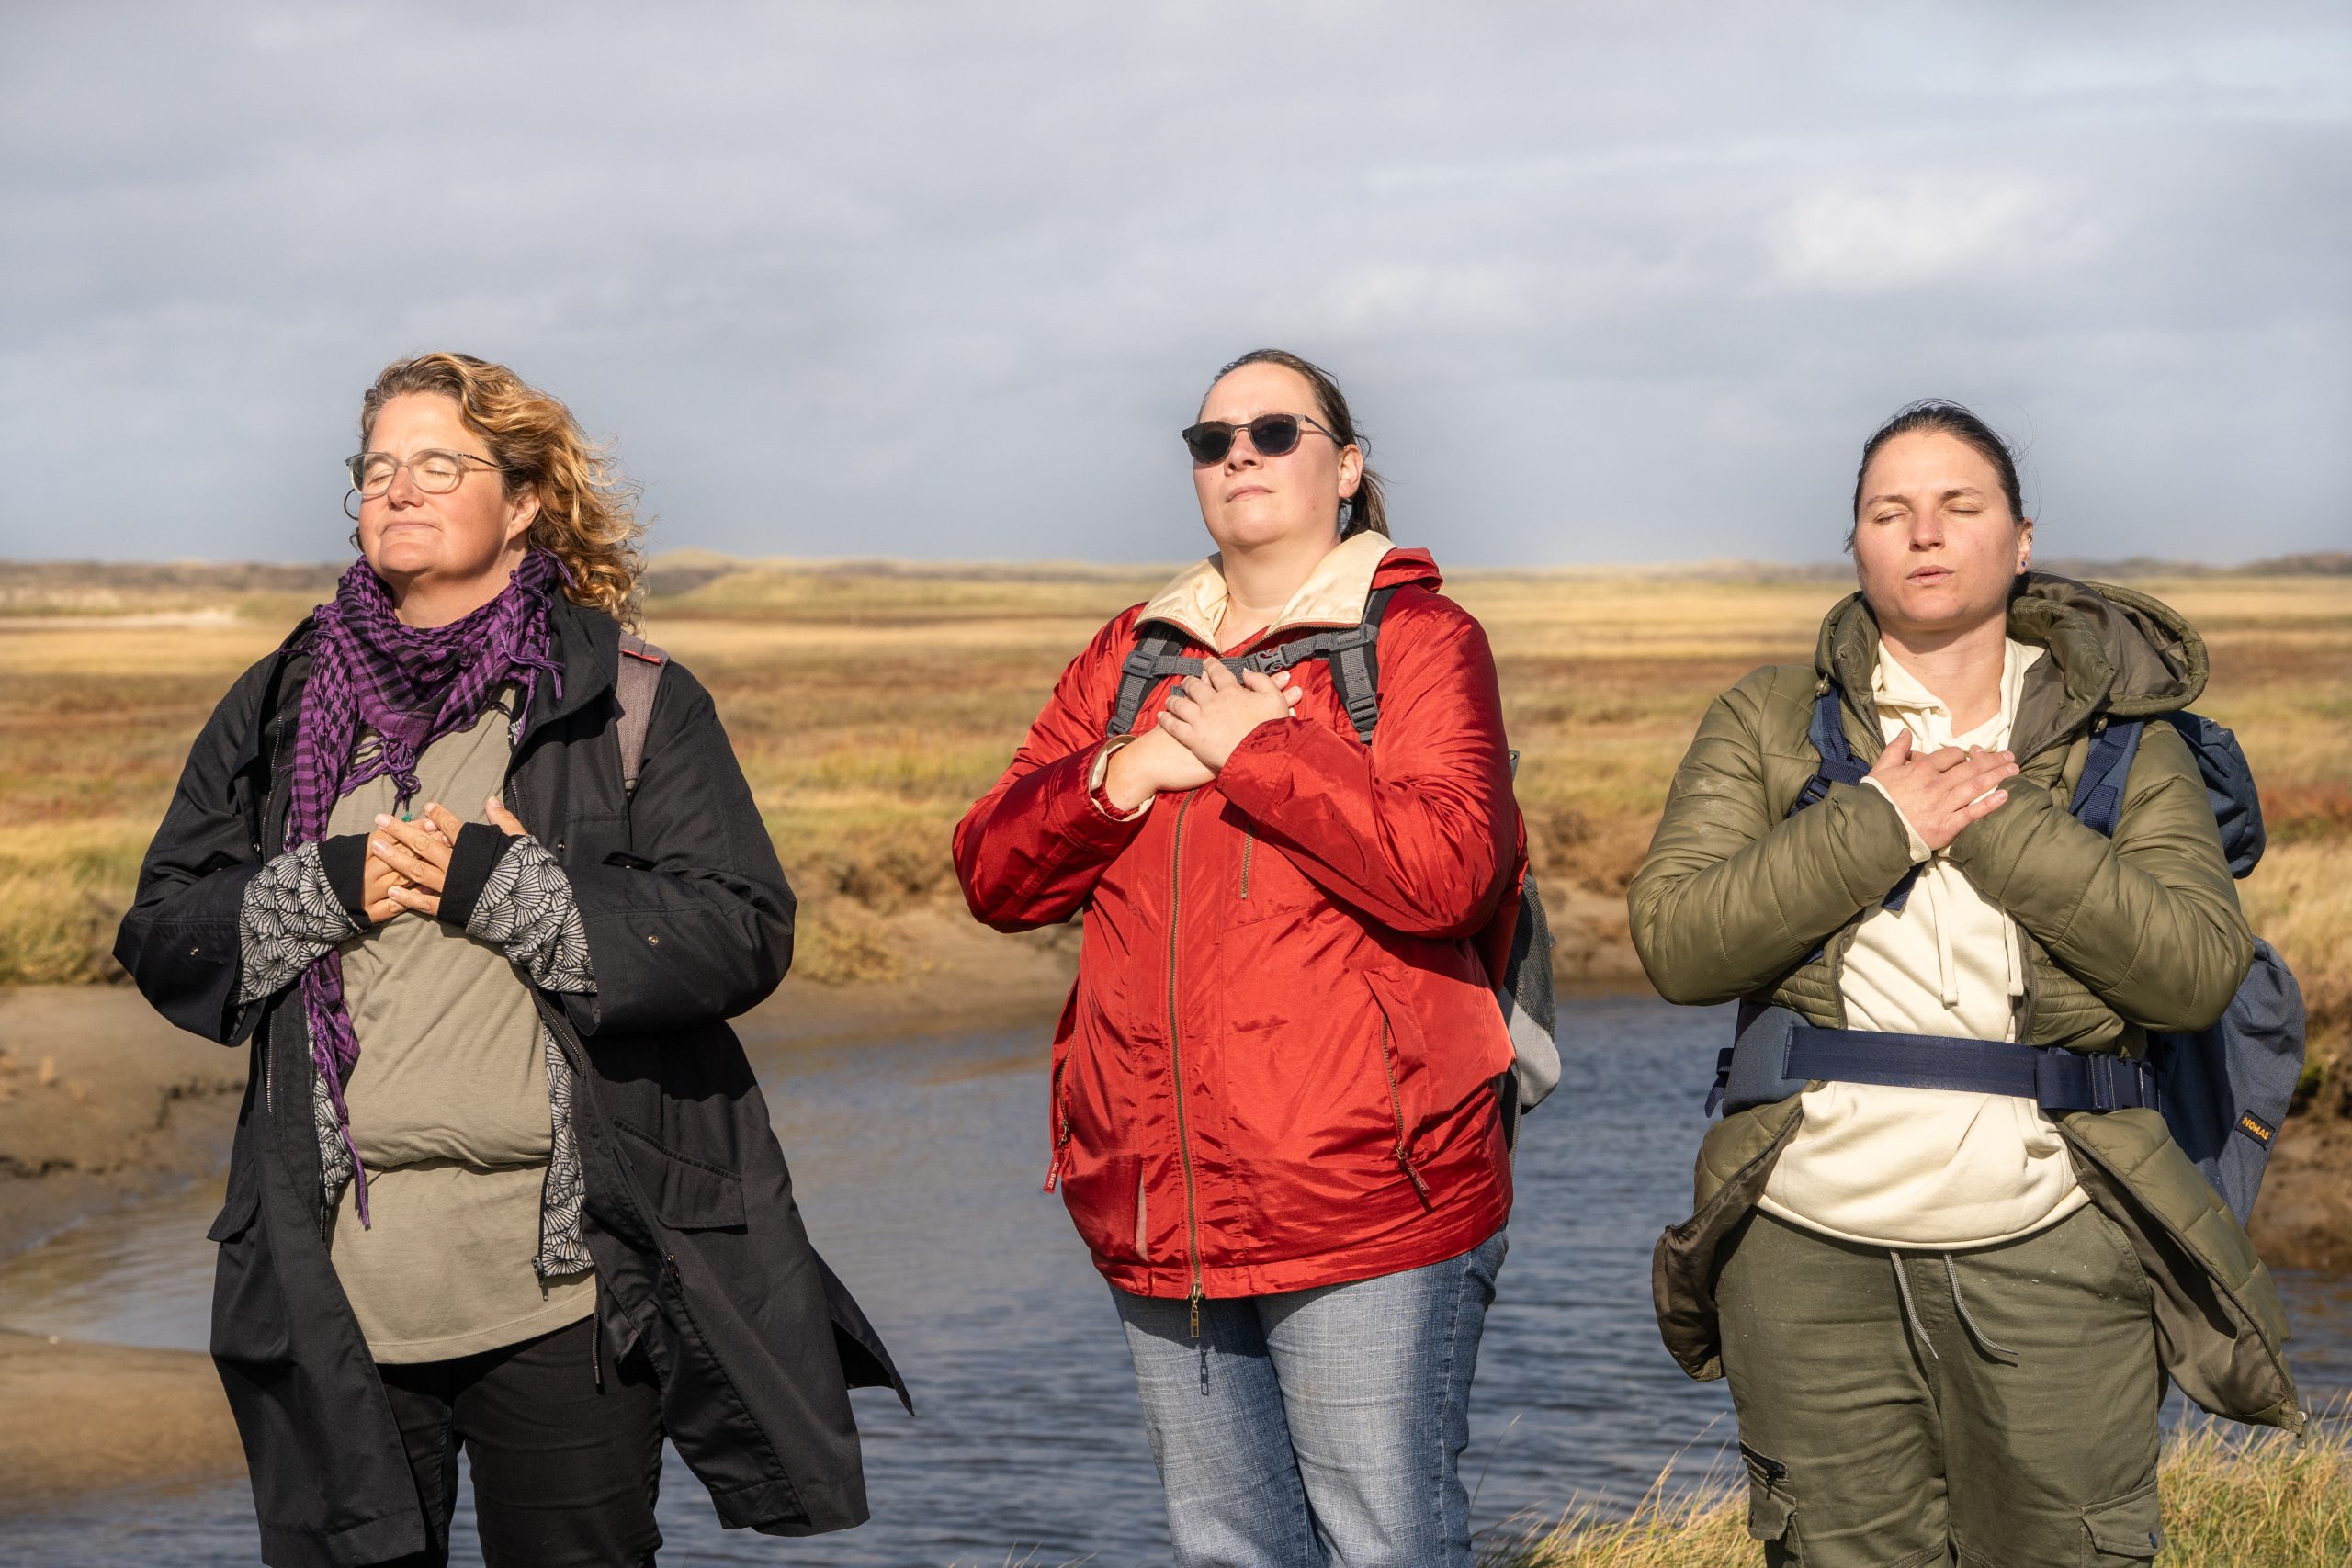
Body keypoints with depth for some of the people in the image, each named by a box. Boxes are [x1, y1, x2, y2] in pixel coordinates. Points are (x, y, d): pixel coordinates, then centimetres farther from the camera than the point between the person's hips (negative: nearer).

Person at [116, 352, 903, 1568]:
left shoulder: (635, 705, 3)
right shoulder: (278, 711, 13)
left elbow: (742, 938, -7)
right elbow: (162, 938, 10)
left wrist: (505, 886, -12)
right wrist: (324, 888, -7)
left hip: (563, 1283, -2)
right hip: (333, 1284, 3)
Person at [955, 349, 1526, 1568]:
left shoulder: (1418, 639, -1)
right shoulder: (1131, 657, 16)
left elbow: (1447, 868, -18)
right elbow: (992, 872, 9)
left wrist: (1248, 748, -13)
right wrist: (1128, 770, -8)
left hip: (1364, 1210, -6)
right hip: (1158, 1222, 6)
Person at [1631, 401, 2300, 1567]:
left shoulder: (2126, 737, 8)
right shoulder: (1765, 723, 8)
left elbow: (2200, 969, -6)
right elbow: (1675, 943, -5)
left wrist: (1998, 821, -12)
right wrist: (1880, 823, -12)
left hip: (2051, 1251, 0)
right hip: (1810, 1248, 1)